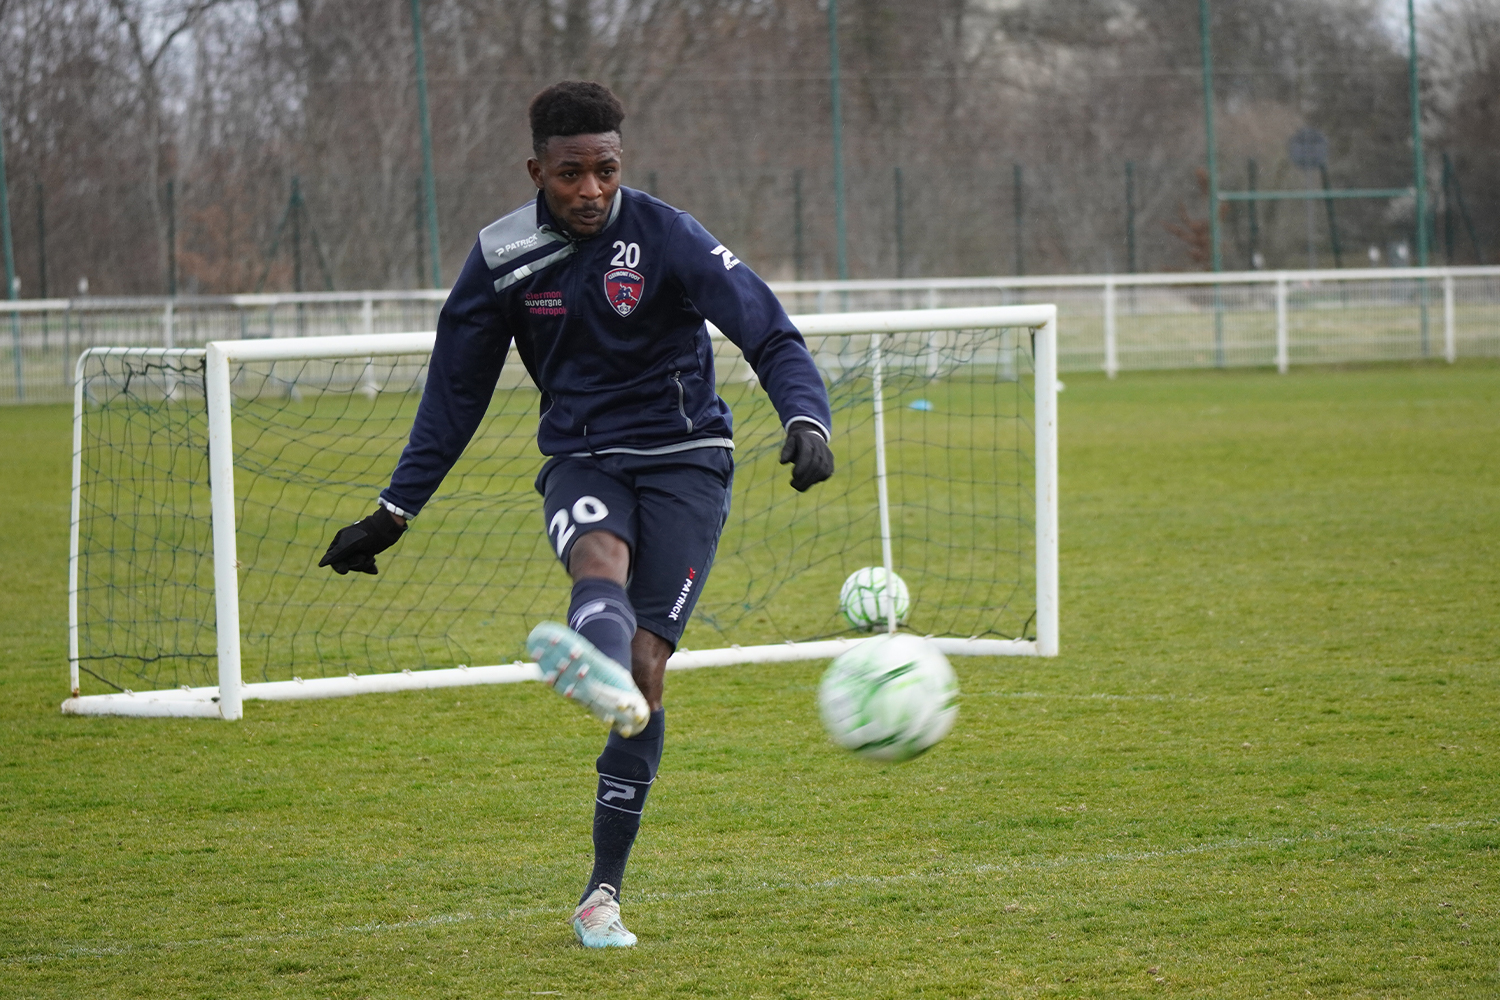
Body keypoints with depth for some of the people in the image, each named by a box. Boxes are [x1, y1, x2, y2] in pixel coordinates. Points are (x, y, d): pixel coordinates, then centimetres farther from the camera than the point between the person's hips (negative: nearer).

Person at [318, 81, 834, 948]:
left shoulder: (668, 238, -10)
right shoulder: (503, 258, 0)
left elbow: (771, 336, -13)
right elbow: (456, 391, 12)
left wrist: (807, 422, -33)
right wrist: (393, 515, 12)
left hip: (684, 461, -1)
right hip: (580, 461, 1)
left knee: (646, 665, -13)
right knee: (599, 557, -35)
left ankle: (605, 890, -6)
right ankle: (601, 675, -73)